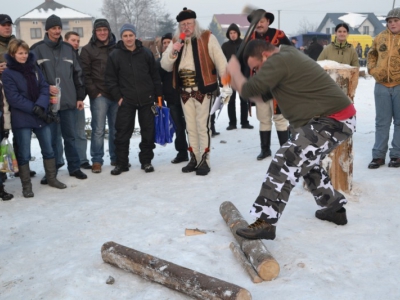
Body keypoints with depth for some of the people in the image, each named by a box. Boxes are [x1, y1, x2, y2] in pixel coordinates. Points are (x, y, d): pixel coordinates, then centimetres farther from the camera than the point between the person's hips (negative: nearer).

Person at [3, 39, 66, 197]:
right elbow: (14, 98, -14)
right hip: (22, 119, -5)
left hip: (41, 116, 5)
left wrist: (40, 106, -16)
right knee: (24, 153, 1)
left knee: (48, 149, 12)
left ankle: (51, 178, 28)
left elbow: (45, 88, 2)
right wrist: (34, 109, -19)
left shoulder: (34, 68, 9)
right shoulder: (7, 73, -6)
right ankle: (26, 185, 13)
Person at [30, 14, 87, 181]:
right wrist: (46, 87, -16)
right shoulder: (37, 49, 0)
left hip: (69, 101, 3)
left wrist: (80, 97, 8)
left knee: (70, 136, 11)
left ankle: (74, 168, 22)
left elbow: (77, 74, 12)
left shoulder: (68, 49, 11)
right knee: (50, 138, 4)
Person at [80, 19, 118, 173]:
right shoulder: (88, 50, 3)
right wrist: (94, 92, -9)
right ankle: (97, 160, 4)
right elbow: (85, 74, -2)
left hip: (116, 94, 3)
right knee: (98, 130, -4)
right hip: (99, 96, -3)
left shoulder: (116, 48, 11)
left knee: (116, 129, 9)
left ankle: (116, 158, 20)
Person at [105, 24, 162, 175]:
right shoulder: (115, 55, 0)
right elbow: (110, 79, 2)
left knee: (148, 131, 7)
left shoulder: (146, 53, 3)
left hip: (147, 100, 1)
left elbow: (155, 76, 7)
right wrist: (118, 97, -5)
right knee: (122, 133, 1)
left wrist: (158, 95, 4)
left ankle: (146, 161, 20)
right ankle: (121, 163, 12)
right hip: (126, 101, -1)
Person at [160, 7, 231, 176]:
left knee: (203, 126, -3)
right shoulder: (176, 41, 11)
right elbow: (166, 67, 7)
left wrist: (226, 85, -13)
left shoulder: (207, 38, -4)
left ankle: (205, 161, 7)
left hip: (203, 89, -5)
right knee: (190, 127, 12)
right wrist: (173, 52, -11)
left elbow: (220, 62, -7)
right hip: (185, 91, 5)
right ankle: (194, 159, 23)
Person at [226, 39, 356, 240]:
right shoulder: (287, 55, 16)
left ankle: (266, 222, -14)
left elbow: (249, 90, -15)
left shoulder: (278, 61, -16)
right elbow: (263, 96, 20)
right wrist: (238, 83, 9)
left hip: (333, 121, -11)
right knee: (305, 161, 27)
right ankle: (335, 208, 37)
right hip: (337, 118, 11)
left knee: (285, 163, -16)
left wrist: (234, 71, 3)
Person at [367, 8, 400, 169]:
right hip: (382, 85, 3)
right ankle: (378, 155, 13)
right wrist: (372, 69, 6)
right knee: (381, 122, 7)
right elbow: (371, 54, 21)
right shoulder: (380, 37, 7)